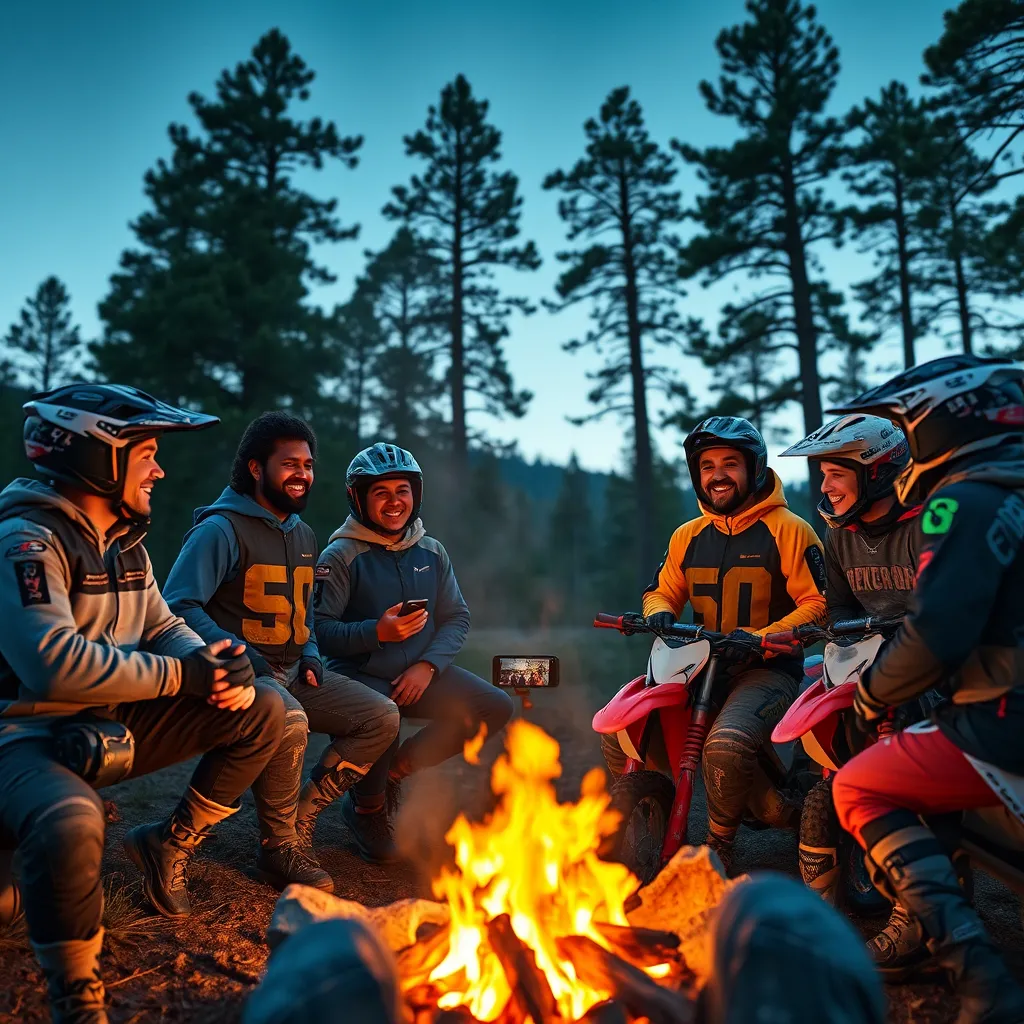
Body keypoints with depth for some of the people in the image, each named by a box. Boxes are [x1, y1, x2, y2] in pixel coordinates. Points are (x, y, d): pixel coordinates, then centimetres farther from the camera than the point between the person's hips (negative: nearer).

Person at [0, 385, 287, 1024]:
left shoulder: (124, 541, 11)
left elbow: (163, 628, 13)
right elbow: (54, 662, -30)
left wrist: (218, 666, -10)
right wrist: (182, 675, -23)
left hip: (112, 726, 8)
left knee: (264, 712, -1)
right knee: (72, 826, -40)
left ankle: (171, 843, 13)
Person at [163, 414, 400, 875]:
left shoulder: (303, 535, 17)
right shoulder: (221, 529, -9)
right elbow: (179, 606, -16)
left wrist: (309, 655, 7)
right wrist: (240, 654, -24)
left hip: (293, 671, 8)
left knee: (382, 717, -4)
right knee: (289, 721, -37)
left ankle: (299, 816, 1)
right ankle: (279, 848, -13)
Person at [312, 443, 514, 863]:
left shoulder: (431, 552, 8)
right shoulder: (340, 556, -7)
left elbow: (457, 617, 6)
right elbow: (320, 629, -14)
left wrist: (427, 665, -10)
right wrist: (378, 631, -28)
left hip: (418, 674, 5)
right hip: (359, 676, -5)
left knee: (495, 707, -12)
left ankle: (394, 770, 5)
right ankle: (368, 811, 2)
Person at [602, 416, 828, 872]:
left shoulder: (788, 530, -4)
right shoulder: (687, 536, 13)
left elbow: (818, 604, -7)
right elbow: (662, 591, 21)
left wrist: (760, 638, -21)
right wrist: (659, 614, -4)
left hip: (768, 668, -6)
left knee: (726, 744, -34)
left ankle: (718, 845, -3)